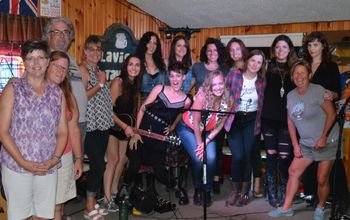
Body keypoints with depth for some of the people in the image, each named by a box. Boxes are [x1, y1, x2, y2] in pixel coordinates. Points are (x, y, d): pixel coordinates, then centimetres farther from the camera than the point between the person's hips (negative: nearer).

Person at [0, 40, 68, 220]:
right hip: (16, 167, -2)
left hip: (48, 169, 3)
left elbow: (62, 132, 8)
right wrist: (23, 163, -13)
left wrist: (54, 160, -6)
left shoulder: (57, 93, 8)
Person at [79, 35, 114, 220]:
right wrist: (100, 84, -14)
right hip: (91, 126, -8)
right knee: (99, 165, -7)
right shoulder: (82, 69, -8)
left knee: (97, 165, 11)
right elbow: (81, 97, -18)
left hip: (103, 125, 8)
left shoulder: (98, 71, 16)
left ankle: (92, 202, 23)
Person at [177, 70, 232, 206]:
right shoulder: (202, 96, -29)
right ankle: (198, 190, 6)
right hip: (188, 128, -3)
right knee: (198, 158, -21)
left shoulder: (226, 100, -16)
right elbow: (196, 123, -21)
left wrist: (206, 143, -14)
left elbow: (219, 126, -8)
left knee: (211, 158, -17)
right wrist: (199, 143, -14)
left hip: (207, 132, 3)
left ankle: (207, 191, 6)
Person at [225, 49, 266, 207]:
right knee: (238, 156, -12)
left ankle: (244, 192, 14)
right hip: (234, 120, -2)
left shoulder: (262, 80, 1)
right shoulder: (234, 74, -5)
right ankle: (234, 191, 8)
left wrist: (260, 122, 2)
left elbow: (263, 103, 9)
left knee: (247, 156, -2)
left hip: (251, 121, 2)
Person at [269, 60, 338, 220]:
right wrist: (295, 145, 3)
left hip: (327, 142, -6)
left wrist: (323, 137, -19)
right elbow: (290, 121, 8)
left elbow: (331, 113, -13)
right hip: (306, 143, 6)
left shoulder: (318, 90, -12)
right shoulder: (291, 95, 5)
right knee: (293, 171, 3)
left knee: (322, 179, -3)